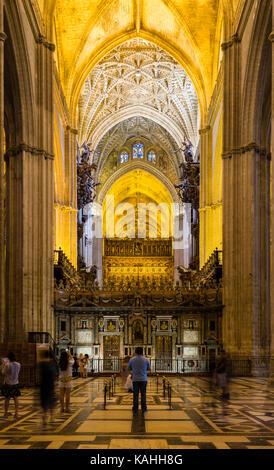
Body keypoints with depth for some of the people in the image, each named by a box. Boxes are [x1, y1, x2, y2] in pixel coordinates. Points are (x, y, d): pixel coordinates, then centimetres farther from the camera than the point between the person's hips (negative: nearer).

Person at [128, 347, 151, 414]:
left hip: (135, 380, 0)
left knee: (135, 394, 4)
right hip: (143, 379, 0)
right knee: (143, 394, 5)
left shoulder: (132, 360, -3)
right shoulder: (146, 360, -2)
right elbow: (149, 369, 8)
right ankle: (143, 408, 6)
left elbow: (129, 368, 8)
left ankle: (135, 409, 6)